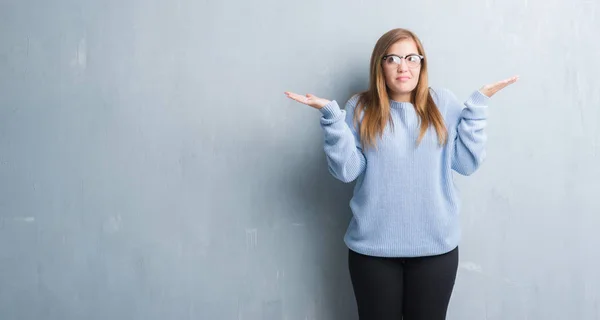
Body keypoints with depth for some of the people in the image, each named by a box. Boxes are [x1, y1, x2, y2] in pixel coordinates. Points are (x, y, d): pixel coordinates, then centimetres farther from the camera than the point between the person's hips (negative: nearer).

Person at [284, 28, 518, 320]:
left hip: (435, 245, 1)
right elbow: (347, 171, -8)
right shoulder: (360, 108, 0)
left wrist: (478, 104, -6)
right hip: (373, 246, -1)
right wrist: (331, 114, -16)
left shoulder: (444, 104, 3)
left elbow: (468, 163, -3)